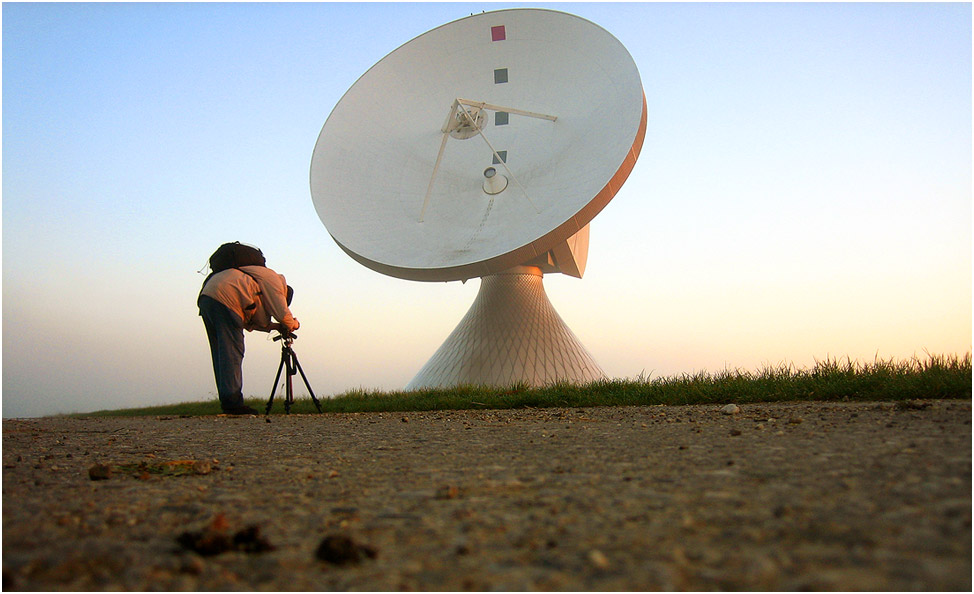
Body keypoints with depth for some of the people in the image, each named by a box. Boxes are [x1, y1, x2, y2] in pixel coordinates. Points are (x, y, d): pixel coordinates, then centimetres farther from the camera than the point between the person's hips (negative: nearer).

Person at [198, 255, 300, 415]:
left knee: (221, 355, 11)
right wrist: (293, 324, 20)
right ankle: (232, 402, -13)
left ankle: (226, 402, 13)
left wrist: (273, 326, 22)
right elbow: (282, 313, 0)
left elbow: (249, 322, 30)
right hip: (224, 300, -10)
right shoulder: (273, 279, 9)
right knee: (232, 353, -9)